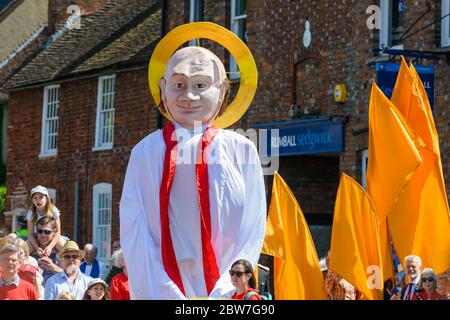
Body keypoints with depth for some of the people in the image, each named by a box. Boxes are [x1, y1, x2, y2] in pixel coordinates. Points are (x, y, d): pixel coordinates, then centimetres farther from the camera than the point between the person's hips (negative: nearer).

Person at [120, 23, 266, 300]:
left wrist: (223, 294, -9)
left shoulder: (241, 150, 4)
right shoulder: (147, 152, 6)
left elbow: (252, 229, 1)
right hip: (161, 291, 0)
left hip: (227, 295, 0)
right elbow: (134, 232, 2)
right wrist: (166, 294, -10)